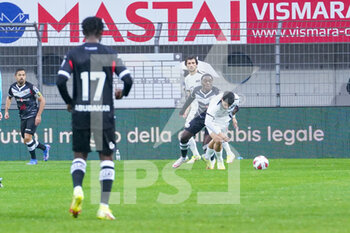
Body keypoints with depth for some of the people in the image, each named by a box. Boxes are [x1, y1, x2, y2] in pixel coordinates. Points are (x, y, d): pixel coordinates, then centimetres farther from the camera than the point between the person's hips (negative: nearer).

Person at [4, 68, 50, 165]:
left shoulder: (30, 87, -16)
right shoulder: (13, 87, 0)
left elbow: (42, 100, -10)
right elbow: (9, 98, 21)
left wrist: (38, 115, -14)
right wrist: (6, 111, 11)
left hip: (33, 116, -6)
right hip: (23, 117, 6)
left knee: (27, 137, -18)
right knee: (26, 141, 7)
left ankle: (33, 159, 0)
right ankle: (45, 148, 30)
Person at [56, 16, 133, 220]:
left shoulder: (73, 55, 2)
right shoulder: (110, 55, 1)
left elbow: (61, 81, -8)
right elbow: (128, 79, -4)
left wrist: (69, 102, 9)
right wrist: (122, 94, 18)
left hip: (80, 112, 1)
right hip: (105, 112, -1)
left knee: (80, 155, 15)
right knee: (107, 157, 7)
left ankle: (77, 189, -14)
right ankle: (104, 207, -2)